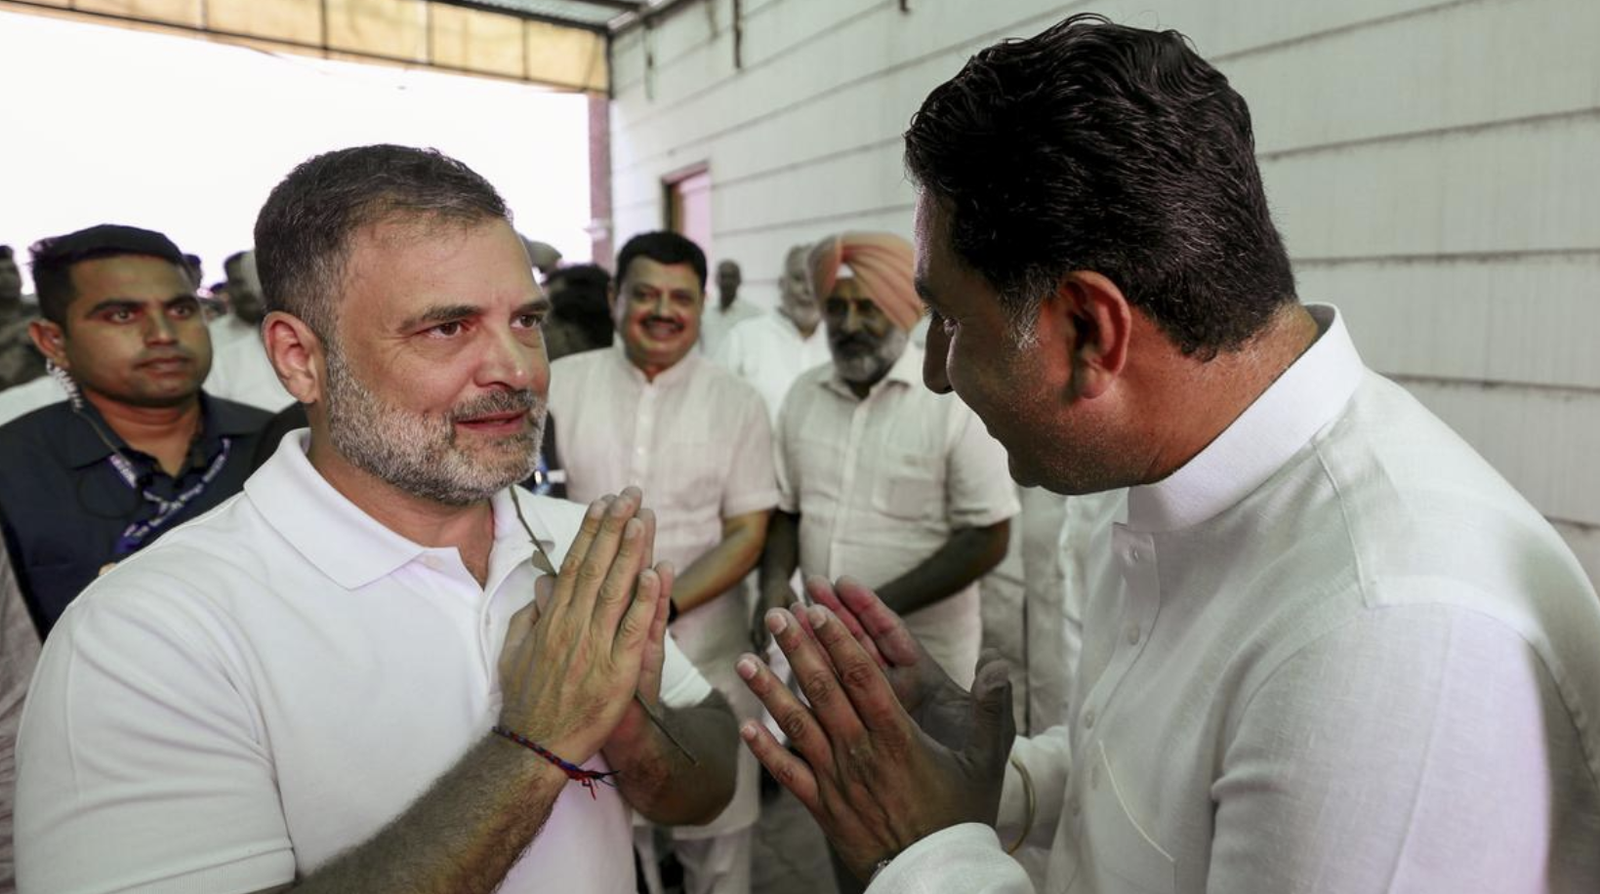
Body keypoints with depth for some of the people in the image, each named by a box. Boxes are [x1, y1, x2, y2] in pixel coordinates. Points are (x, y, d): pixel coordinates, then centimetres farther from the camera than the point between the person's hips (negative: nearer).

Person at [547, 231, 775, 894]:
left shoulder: (737, 403, 0)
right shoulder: (560, 384, 1)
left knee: (714, 823, 10)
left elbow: (747, 534, -3)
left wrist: (662, 606, -17)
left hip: (703, 649, 0)